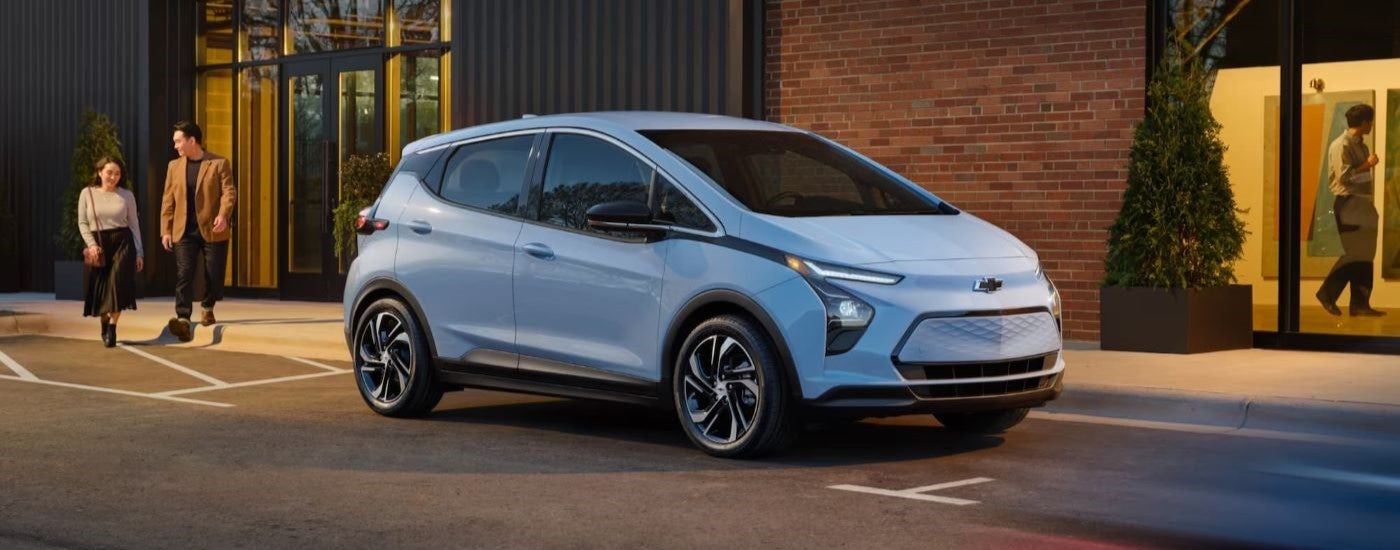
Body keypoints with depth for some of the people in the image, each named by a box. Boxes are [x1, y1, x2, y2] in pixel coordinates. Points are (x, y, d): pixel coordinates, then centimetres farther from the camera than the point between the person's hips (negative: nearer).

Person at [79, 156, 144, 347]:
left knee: (117, 283, -16)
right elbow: (82, 223, 5)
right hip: (98, 245, 1)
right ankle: (104, 325, 24)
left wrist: (139, 252, 4)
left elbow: (134, 224, 8)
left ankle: (112, 327, -15)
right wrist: (91, 244, -11)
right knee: (99, 288, 3)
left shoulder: (126, 195, 6)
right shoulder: (87, 193, 5)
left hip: (122, 242, -1)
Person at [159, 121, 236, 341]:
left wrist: (223, 215, -26)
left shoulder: (219, 163, -1)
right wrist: (166, 230, 5)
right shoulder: (174, 166, 12)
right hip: (184, 231, 2)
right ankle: (183, 319, -21)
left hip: (212, 230, -2)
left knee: (214, 275, 5)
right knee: (184, 275, -12)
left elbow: (228, 192, -8)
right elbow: (168, 200, 12)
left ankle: (208, 308, 33)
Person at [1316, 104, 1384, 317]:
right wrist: (1368, 165, -15)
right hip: (1349, 205, -9)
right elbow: (1344, 176, -20)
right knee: (1354, 254, -11)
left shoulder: (1361, 145, 17)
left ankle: (1360, 304, 7)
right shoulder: (1341, 145, -11)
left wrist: (1371, 205, 14)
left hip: (1362, 205, 9)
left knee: (1364, 255, 6)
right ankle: (1327, 293, -1)